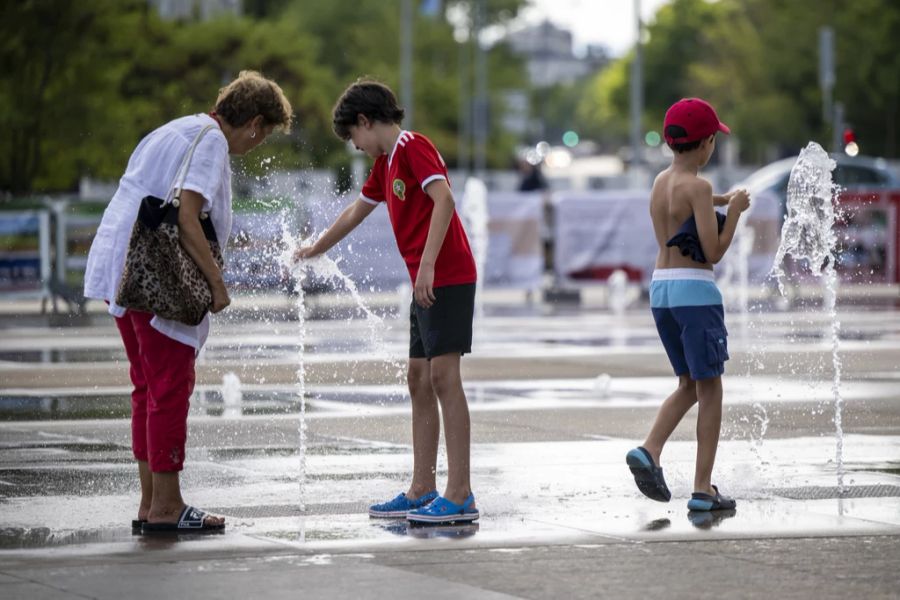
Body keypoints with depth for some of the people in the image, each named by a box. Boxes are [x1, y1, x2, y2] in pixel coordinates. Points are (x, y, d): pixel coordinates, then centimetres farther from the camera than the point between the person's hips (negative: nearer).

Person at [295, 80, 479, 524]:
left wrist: (427, 264, -28)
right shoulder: (385, 163, 20)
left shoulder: (414, 147, -9)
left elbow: (443, 199, -23)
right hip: (424, 283, 10)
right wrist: (314, 251, 44)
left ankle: (460, 495, -13)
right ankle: (421, 492, 13)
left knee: (443, 375, -11)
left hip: (447, 276, -10)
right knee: (418, 379, 9)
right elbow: (356, 212, 34)